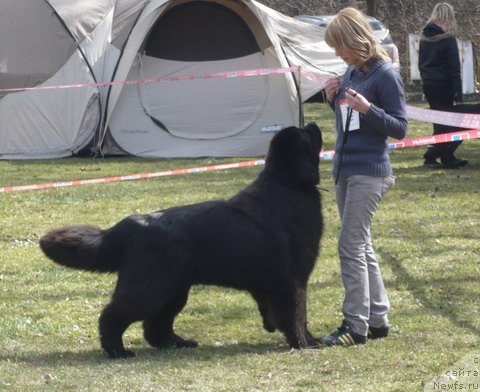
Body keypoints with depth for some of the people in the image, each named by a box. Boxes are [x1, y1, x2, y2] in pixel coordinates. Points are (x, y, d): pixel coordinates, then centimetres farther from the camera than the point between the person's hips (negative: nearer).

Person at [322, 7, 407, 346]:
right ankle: (377, 318, 19)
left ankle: (356, 325, -7)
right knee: (361, 246, 12)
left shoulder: (385, 75, -12)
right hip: (345, 167, 9)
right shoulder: (351, 72, 11)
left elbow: (399, 128, -12)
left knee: (352, 245, -10)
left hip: (369, 172, -9)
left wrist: (368, 109, -26)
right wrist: (334, 99, 2)